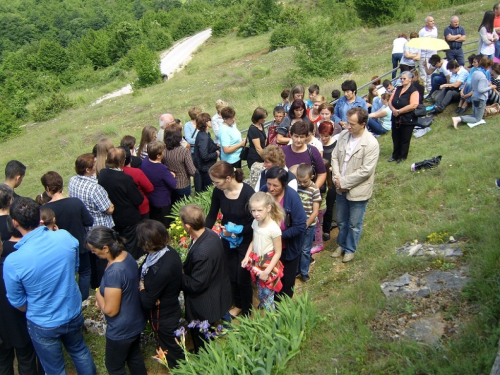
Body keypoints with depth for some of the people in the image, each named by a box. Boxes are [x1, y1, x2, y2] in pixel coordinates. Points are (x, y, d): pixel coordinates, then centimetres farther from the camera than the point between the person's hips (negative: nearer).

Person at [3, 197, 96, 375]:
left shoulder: (13, 262, -28)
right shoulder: (66, 237, -19)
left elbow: (17, 302, -11)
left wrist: (35, 313, 10)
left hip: (44, 325, -3)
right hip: (73, 313, 3)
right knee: (80, 351, 31)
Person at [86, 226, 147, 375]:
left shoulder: (114, 272, -35)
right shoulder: (126, 255, -8)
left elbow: (110, 310, -26)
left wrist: (98, 294, -9)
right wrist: (104, 296, -3)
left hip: (121, 330, -8)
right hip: (136, 322, 8)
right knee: (135, 358, 28)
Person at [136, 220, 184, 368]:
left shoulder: (161, 270, -40)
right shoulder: (168, 251, -15)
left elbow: (147, 302, -28)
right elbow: (143, 271, 0)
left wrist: (141, 286, -12)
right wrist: (144, 284, -18)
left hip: (163, 317, -8)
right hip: (171, 308, 8)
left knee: (170, 348, 19)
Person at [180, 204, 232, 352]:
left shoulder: (201, 252, -39)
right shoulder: (210, 234, -11)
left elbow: (196, 285, -27)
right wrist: (184, 267, -4)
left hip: (205, 305, -9)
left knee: (200, 337, 18)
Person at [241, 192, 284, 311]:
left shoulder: (274, 228, -25)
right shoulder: (255, 223, -5)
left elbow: (278, 252, -18)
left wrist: (267, 271, -19)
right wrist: (246, 257, 0)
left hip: (269, 265, -6)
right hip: (256, 263, 6)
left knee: (267, 296, 5)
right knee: (260, 293, 23)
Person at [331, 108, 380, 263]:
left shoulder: (371, 144, -22)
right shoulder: (343, 135, -4)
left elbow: (366, 170, -23)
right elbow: (335, 157, 2)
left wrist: (344, 182, -19)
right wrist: (337, 178, -11)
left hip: (358, 190, -5)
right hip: (341, 188, 5)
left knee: (354, 224, 13)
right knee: (341, 220, 23)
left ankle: (350, 249, 35)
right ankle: (341, 244, 44)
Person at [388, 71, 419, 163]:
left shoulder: (413, 91, -11)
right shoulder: (398, 89, 10)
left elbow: (413, 105, -22)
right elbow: (390, 101, 9)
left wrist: (399, 111, -20)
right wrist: (393, 109, -13)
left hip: (407, 120, -6)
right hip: (396, 119, 6)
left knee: (404, 140, 7)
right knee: (395, 138, 15)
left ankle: (402, 157, 21)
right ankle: (395, 155, 29)